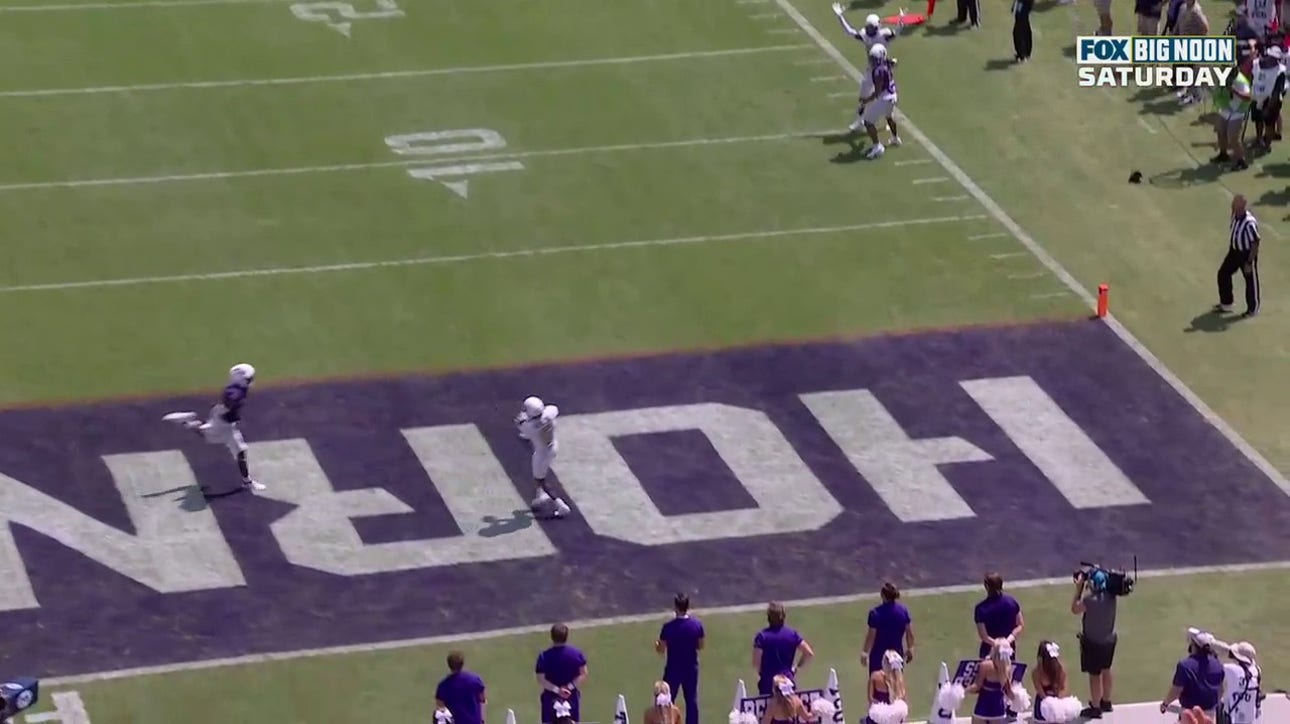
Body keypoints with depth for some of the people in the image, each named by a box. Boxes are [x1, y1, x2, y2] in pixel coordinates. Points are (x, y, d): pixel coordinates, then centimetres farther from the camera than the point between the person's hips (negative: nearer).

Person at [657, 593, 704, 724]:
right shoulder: (697, 625, -8)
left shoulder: (668, 627, -17)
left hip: (673, 669, -2)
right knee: (692, 700, 11)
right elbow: (700, 646, 3)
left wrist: (656, 646, 14)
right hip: (691, 669, 2)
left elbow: (661, 650, -8)